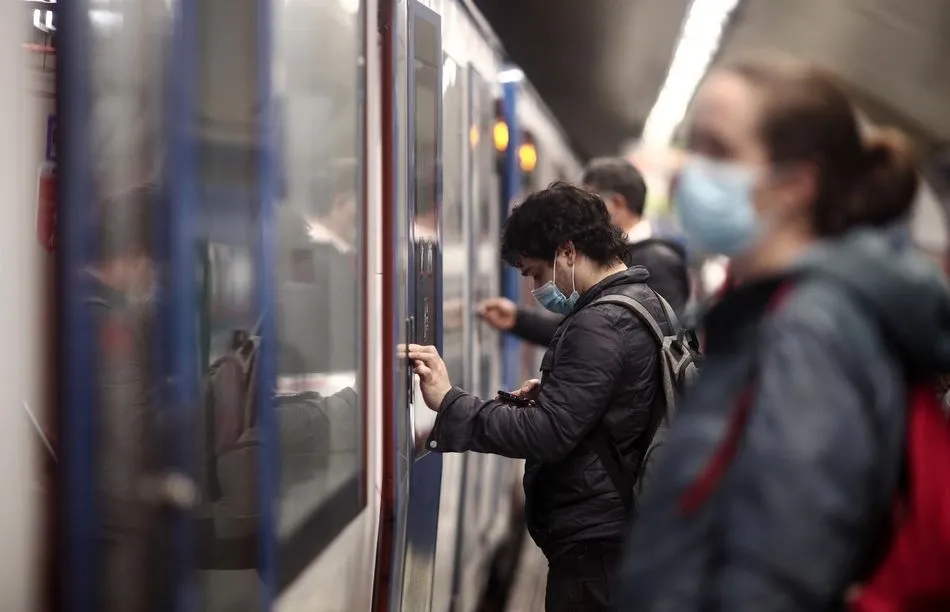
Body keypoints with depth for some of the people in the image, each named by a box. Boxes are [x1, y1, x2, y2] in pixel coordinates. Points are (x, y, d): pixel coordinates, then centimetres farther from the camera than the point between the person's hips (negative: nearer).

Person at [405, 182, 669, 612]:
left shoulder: (601, 323, -20)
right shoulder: (644, 303, 11)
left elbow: (546, 435, -25)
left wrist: (448, 401, -23)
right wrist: (552, 391, 9)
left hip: (591, 538, -10)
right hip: (621, 525, 10)